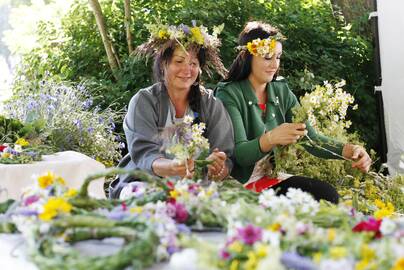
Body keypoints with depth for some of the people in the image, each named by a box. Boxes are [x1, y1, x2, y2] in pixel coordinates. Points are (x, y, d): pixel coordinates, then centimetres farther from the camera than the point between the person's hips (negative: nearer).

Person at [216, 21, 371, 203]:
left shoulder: (282, 92, 9)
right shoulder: (229, 94, -10)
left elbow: (310, 137, 1)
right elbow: (239, 154, -19)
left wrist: (348, 150, -17)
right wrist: (270, 139, -39)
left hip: (274, 178, 6)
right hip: (240, 185, -6)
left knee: (327, 194, -19)